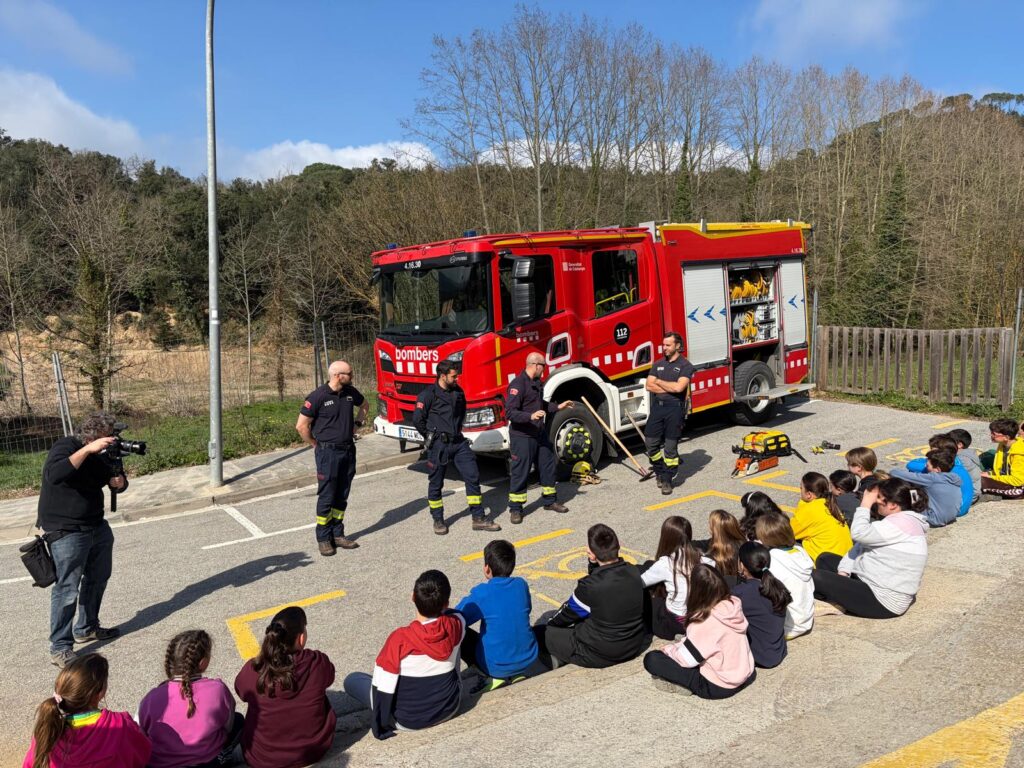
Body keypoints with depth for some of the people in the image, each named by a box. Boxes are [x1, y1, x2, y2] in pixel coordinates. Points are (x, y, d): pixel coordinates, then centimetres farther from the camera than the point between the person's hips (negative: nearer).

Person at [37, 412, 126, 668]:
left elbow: (117, 485, 11)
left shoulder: (101, 455, 5)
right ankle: (60, 648, 4)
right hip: (66, 532, -8)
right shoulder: (65, 447, -16)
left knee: (98, 579, 18)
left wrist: (118, 481, -14)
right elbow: (54, 475, -36)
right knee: (67, 589, -6)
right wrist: (88, 449, -41)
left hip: (97, 527, 8)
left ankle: (86, 628, 35)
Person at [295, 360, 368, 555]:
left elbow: (364, 405, 26)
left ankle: (337, 534, 23)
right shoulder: (318, 396, -15)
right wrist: (316, 444, -4)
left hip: (348, 451, 6)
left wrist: (357, 423, 16)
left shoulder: (350, 392, 4)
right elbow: (301, 426, -12)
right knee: (326, 497, 1)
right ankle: (323, 539, 12)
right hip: (328, 453, -6)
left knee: (342, 496, 12)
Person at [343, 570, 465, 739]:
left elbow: (383, 686, -24)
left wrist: (380, 725, -11)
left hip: (408, 721, 2)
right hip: (450, 709, -1)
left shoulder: (399, 639, -33)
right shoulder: (456, 625, -24)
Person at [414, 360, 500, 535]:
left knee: (473, 477, 1)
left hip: (459, 442, 6)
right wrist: (432, 437, -1)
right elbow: (417, 419, -10)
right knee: (436, 483, 5)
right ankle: (438, 520, 20)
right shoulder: (428, 394, -10)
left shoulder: (458, 391, 10)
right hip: (438, 445, -5)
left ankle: (478, 519, 7)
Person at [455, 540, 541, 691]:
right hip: (528, 661, 5)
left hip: (496, 667, -5)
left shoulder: (481, 593, -15)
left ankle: (491, 677, -1)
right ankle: (516, 673, 13)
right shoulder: (521, 584, -2)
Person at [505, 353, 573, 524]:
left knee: (548, 466, 16)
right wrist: (530, 416, -37)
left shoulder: (537, 382, 11)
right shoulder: (517, 384, -20)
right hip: (522, 436, -9)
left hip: (540, 433, 9)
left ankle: (550, 500, 32)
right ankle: (515, 509, 10)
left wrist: (558, 406, 22)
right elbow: (510, 412, -26)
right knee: (520, 472, -1)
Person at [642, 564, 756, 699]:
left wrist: (668, 650, 2)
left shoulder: (705, 621, -27)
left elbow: (687, 659, -16)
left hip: (719, 687, -8)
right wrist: (684, 642, 10)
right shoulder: (734, 605, -7)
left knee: (651, 659, -11)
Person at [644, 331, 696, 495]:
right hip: (657, 407, 5)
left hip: (675, 408, -5)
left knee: (670, 446, -2)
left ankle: (667, 480, 6)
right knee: (651, 442, 2)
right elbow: (649, 386, 4)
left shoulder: (685, 366, -1)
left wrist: (659, 382, -3)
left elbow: (679, 387, -17)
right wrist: (670, 388, -7)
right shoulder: (658, 364, 15)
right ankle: (660, 472, 22)